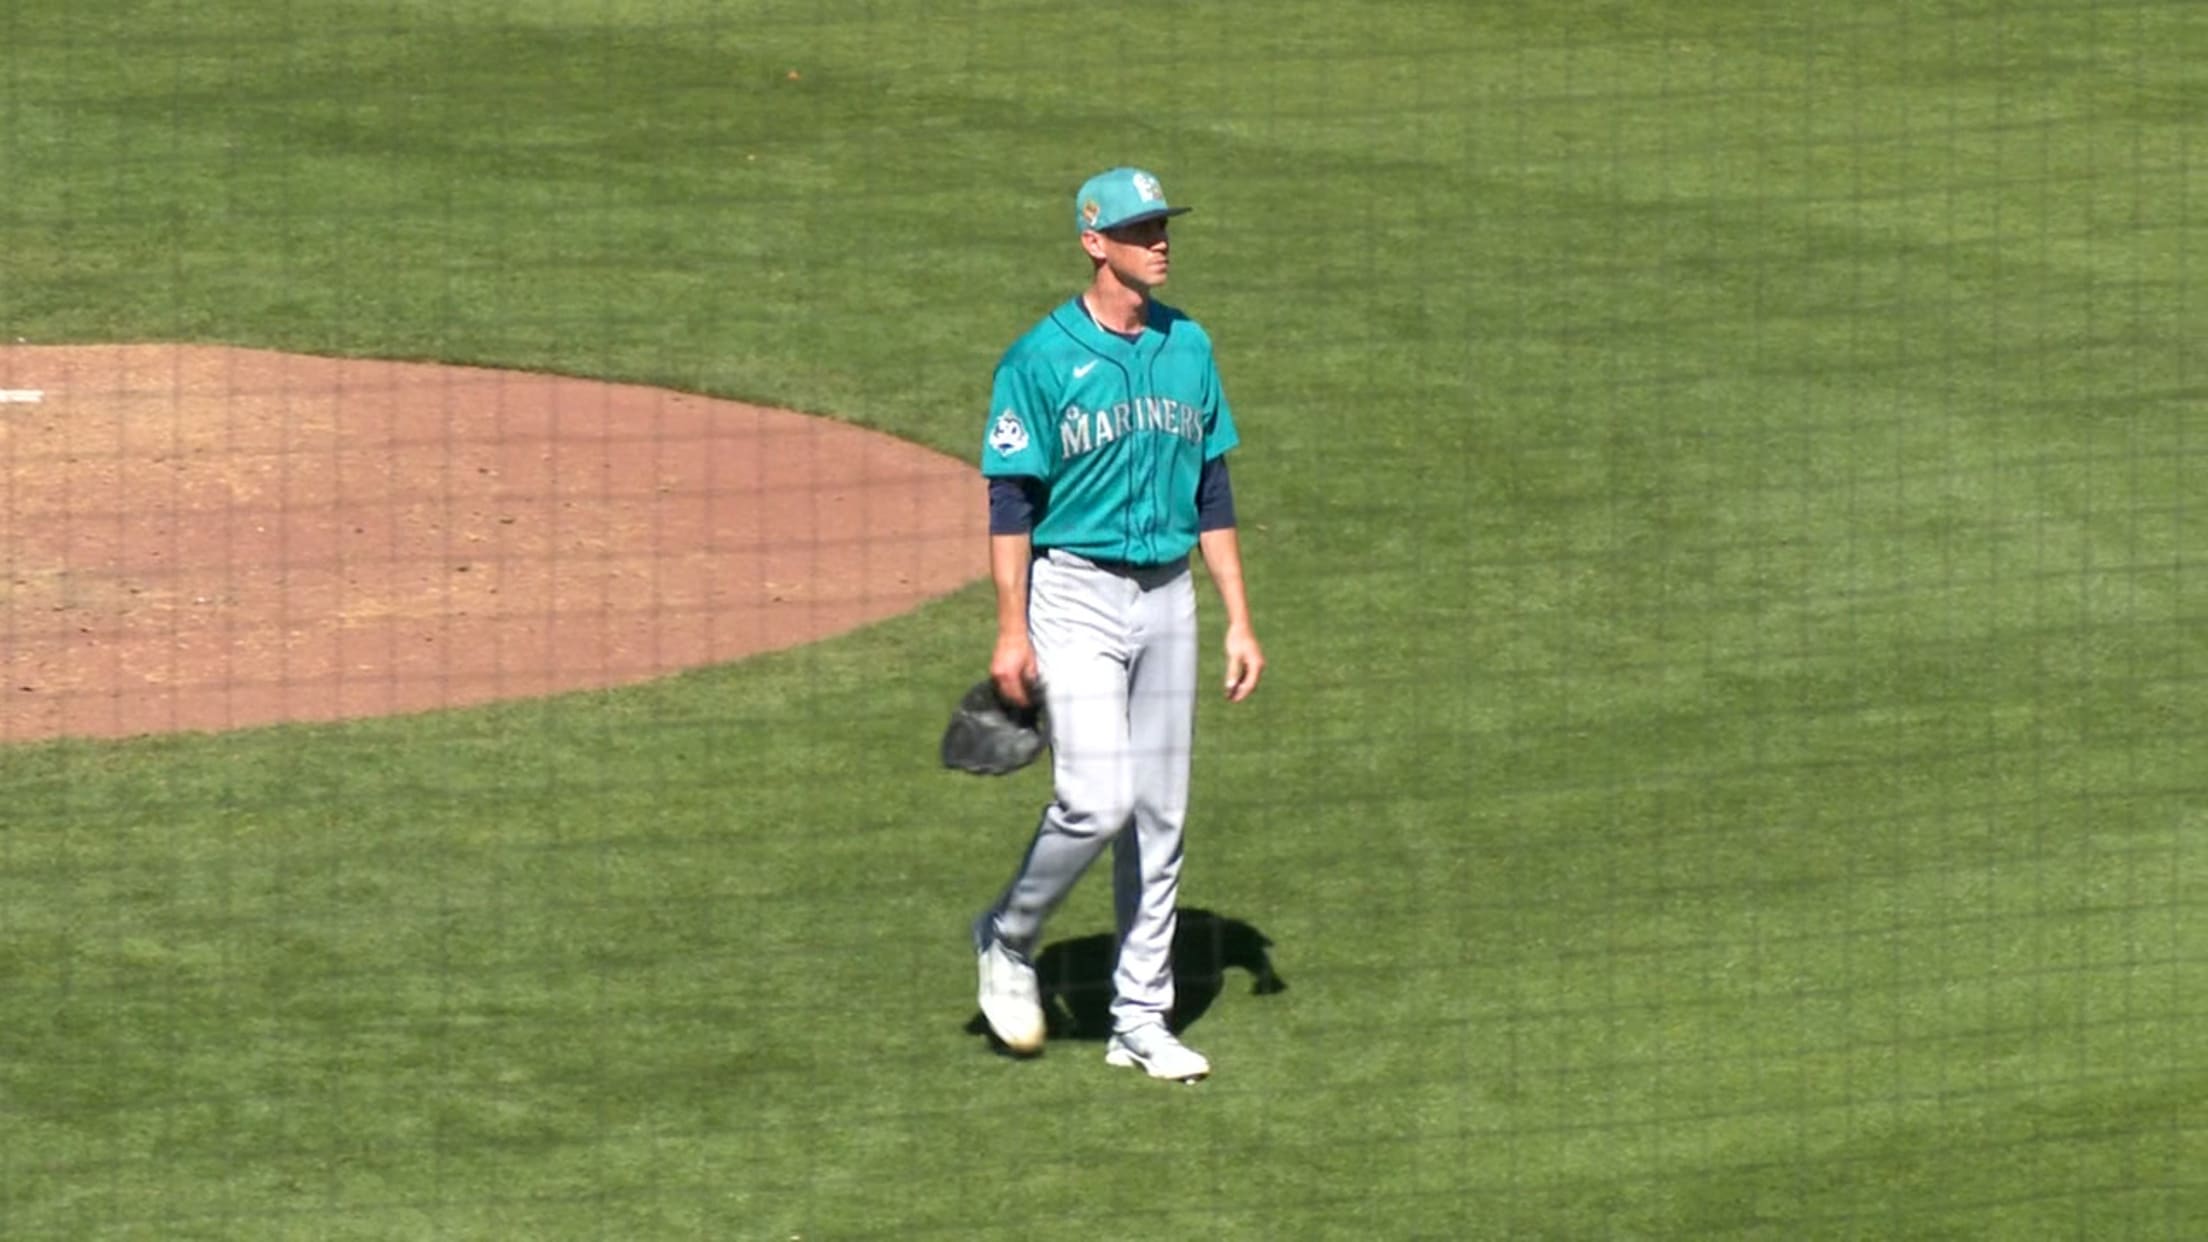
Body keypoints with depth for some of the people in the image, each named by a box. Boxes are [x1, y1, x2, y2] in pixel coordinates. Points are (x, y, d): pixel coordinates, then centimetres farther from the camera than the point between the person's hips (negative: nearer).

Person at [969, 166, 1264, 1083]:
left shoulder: (1188, 347, 8)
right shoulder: (1043, 357, -9)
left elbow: (1212, 491, 12)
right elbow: (1010, 499, -9)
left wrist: (1239, 621, 8)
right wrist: (1011, 630, -15)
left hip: (1166, 596, 6)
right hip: (1075, 594, -5)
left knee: (1160, 816, 6)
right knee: (1096, 801, -16)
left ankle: (1140, 1018, 14)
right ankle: (1007, 940, 10)